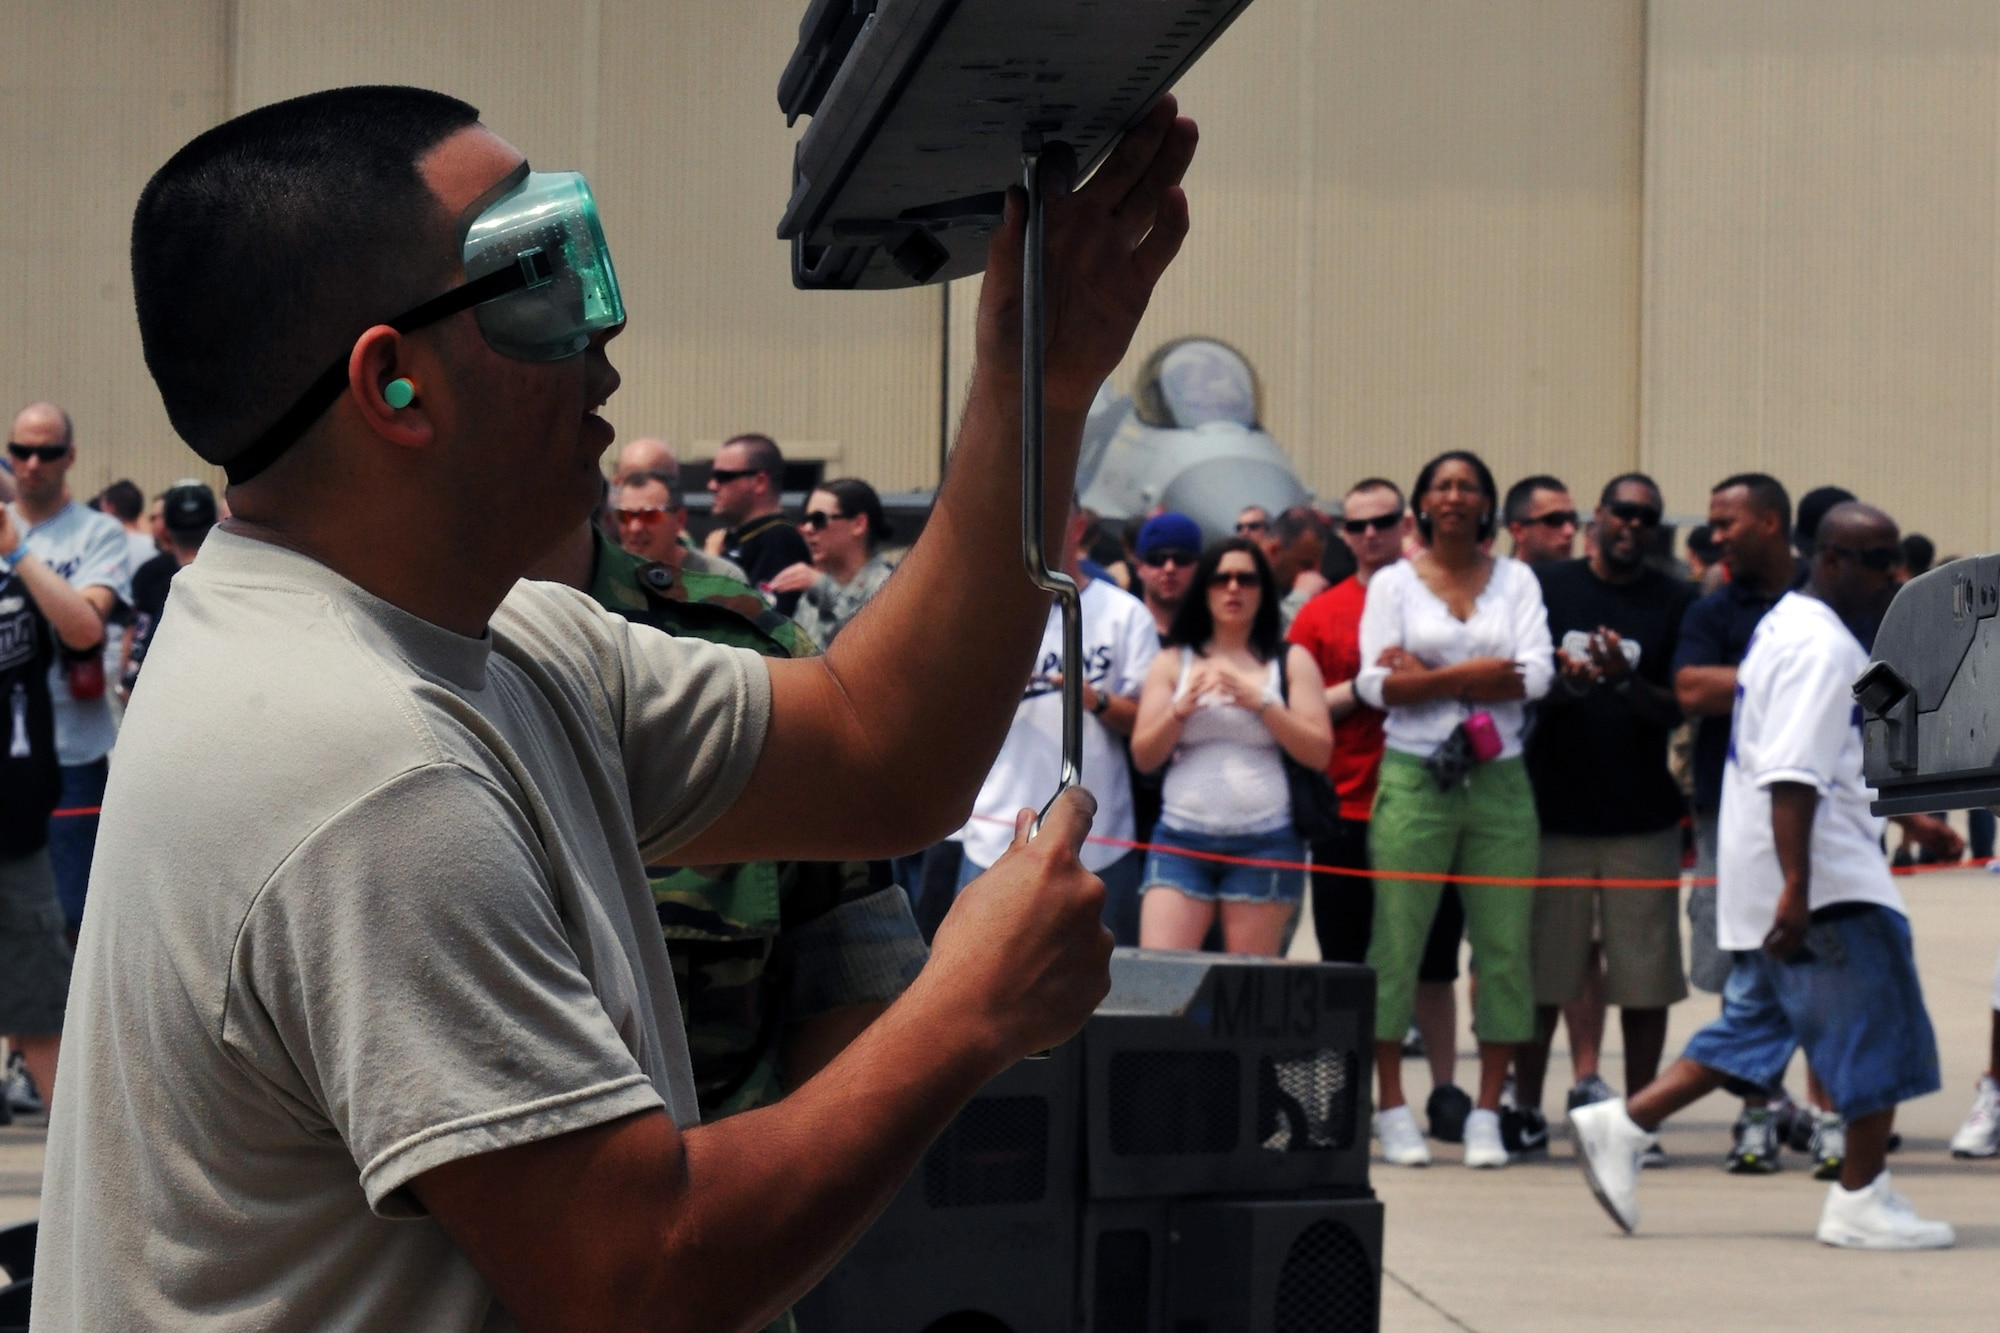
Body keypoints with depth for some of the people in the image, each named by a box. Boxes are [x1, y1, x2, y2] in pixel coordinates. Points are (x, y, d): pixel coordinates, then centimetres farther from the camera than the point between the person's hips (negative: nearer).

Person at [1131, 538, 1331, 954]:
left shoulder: (1291, 661, 10)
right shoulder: (1173, 662, 14)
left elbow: (1319, 752, 0)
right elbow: (1143, 756, 9)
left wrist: (1260, 703, -10)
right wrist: (1180, 710, -9)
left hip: (1264, 841, -1)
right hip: (1181, 839, 1)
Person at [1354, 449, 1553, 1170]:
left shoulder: (1515, 580, 11)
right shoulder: (1394, 582, 7)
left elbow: (1535, 677, -3)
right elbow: (1376, 684, -5)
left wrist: (1429, 676, -7)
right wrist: (1473, 674, -10)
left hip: (1499, 779, 2)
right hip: (1414, 778, -2)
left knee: (1505, 944, -1)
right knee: (1398, 941, -4)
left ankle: (1486, 1112, 5)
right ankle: (1392, 1107, 3)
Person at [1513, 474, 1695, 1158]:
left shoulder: (1676, 602, 4)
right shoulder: (1548, 587, 6)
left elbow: (1675, 711, 0)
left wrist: (1624, 680, -19)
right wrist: (1565, 684, -15)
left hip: (1643, 818, 0)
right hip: (1554, 811, 0)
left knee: (1645, 980, 1)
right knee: (1540, 972, 4)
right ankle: (1525, 1107, 15)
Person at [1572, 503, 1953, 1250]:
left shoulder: (1788, 625, 17)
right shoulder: (1822, 648, -16)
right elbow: (1793, 776, -25)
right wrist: (1796, 888, -30)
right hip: (1824, 882, -10)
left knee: (1752, 1028, 14)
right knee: (1880, 1032, -2)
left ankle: (1620, 1127, 11)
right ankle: (1861, 1203, 3)